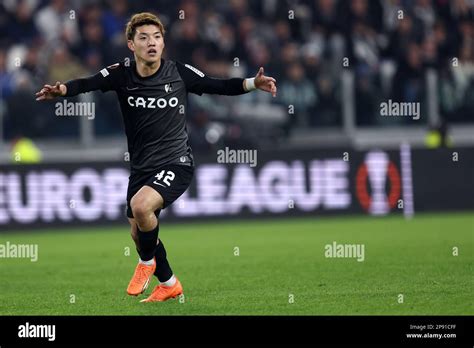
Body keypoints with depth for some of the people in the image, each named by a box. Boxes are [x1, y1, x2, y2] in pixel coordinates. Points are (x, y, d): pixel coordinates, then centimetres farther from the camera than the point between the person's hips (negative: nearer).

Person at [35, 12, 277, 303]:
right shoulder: (122, 75, -8)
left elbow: (220, 86, 2)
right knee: (139, 233, 13)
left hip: (176, 164, -4)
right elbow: (88, 83, -24)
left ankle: (147, 262, 0)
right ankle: (169, 284, 40)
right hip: (141, 167, 4)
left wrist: (253, 83, -14)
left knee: (140, 205, -30)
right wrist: (62, 89, -45)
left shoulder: (180, 73, -8)